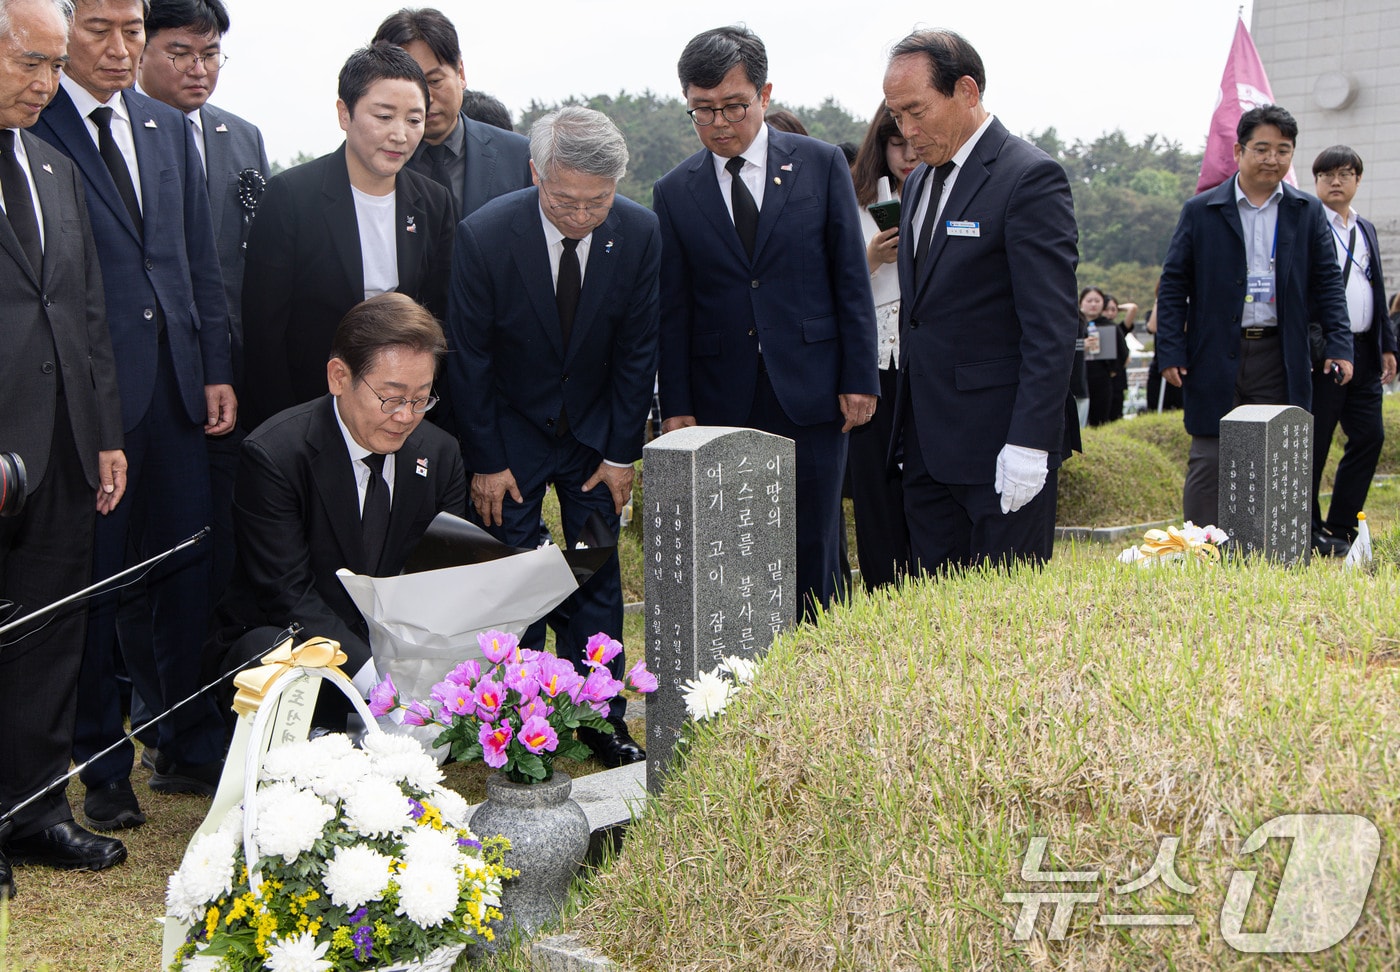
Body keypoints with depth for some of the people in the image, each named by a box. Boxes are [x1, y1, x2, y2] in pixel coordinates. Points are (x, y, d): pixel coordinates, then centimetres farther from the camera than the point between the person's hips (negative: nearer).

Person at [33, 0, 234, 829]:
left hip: (178, 384, 5)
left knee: (186, 570, 12)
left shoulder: (171, 130, 13)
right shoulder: (30, 130, -6)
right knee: (93, 581, 6)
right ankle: (102, 767, 21)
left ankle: (190, 746, 26)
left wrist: (218, 371, 8)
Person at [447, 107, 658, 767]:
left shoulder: (638, 233, -15)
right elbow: (469, 357, -12)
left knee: (597, 577, 5)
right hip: (511, 433, -2)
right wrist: (486, 460, -9)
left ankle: (599, 716, 16)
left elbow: (637, 348, -4)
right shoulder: (483, 235, -22)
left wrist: (622, 451, -3)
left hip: (595, 432, 2)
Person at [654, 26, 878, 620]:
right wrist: (675, 407, -1)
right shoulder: (674, 192, 7)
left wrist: (859, 378, -2)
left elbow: (851, 277, 3)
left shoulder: (821, 164, 4)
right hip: (720, 403, 1)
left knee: (813, 551, 5)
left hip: (810, 393, -1)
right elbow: (672, 309, 6)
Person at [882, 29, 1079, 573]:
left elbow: (1051, 328, -15)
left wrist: (1029, 444, -20)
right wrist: (908, 430, 15)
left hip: (1000, 441, -8)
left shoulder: (1029, 177, -10)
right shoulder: (919, 182, 16)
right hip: (927, 443, 8)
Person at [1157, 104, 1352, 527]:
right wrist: (1170, 352, -4)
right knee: (1209, 462, 0)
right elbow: (1173, 285, 3)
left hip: (1279, 359, 2)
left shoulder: (1308, 213, 9)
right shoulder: (1200, 211, 3)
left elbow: (1328, 282, 9)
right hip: (1215, 359, -2)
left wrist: (1339, 345, -2)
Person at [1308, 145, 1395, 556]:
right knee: (1313, 444, -1)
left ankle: (1339, 529, 14)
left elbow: (1377, 292, 22)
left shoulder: (1366, 230, 18)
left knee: (1368, 437, 5)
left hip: (1363, 350, 7)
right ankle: (1308, 533, 9)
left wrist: (1387, 345, 15)